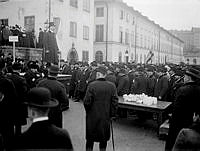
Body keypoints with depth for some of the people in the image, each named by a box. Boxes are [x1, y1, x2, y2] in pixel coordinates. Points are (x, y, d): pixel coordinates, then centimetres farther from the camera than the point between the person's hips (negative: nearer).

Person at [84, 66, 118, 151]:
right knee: (103, 139, 19)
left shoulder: (91, 85, -15)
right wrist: (112, 114, 5)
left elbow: (87, 102, -14)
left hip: (92, 116, -2)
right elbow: (115, 102, -6)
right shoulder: (112, 86, -7)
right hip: (106, 117, 2)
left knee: (90, 139, 17)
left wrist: (88, 111, 4)